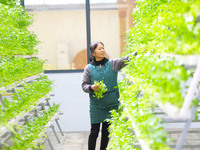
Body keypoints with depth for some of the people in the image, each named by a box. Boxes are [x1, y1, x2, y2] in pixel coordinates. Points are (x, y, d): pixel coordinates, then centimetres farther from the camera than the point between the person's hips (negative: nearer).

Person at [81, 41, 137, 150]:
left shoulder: (113, 63, 1)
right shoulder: (89, 68, -1)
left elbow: (126, 59, -8)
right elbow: (84, 85, 2)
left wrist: (138, 52, -22)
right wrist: (91, 88, -19)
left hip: (111, 104, 2)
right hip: (96, 106, -1)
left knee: (106, 132, 11)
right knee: (94, 132, 1)